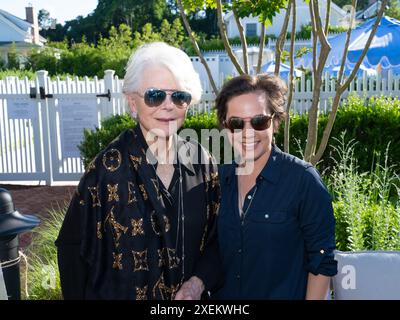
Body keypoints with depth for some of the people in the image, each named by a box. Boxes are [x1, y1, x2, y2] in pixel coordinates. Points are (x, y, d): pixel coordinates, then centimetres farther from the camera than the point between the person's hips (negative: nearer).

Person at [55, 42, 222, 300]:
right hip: (123, 293, -2)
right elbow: (73, 246, -10)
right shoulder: (109, 166, -19)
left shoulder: (201, 161, -9)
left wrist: (199, 281, -13)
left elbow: (216, 236, 0)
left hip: (189, 294, 3)